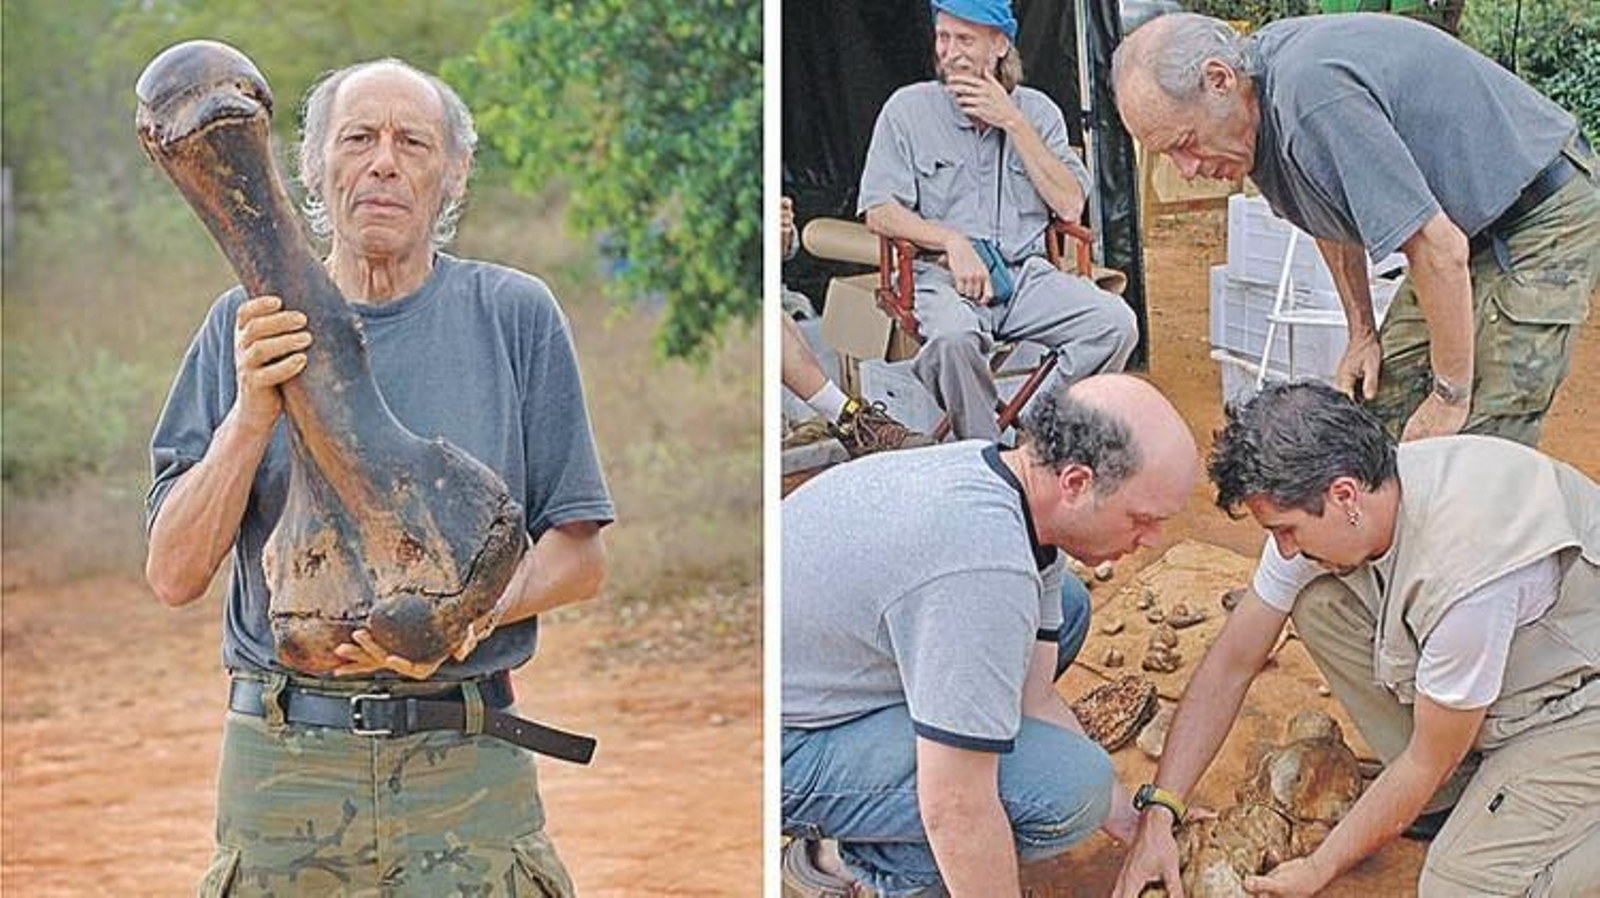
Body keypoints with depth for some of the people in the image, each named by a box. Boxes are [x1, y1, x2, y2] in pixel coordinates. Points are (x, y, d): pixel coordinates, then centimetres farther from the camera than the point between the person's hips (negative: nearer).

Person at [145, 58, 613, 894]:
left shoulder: (516, 314, 3)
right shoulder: (247, 327, 6)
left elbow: (580, 555, 3)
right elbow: (174, 574, -1)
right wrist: (252, 415, -14)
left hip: (468, 771, -1)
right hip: (280, 758, 1)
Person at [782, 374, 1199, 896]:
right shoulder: (987, 566, -33)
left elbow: (1033, 697, 6)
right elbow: (955, 811, -28)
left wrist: (1135, 825, 8)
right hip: (787, 751, -10)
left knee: (1064, 607, 16)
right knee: (1071, 786, -23)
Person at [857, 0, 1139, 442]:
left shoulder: (1037, 111, 13)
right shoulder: (909, 109, 6)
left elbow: (1070, 206, 2)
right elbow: (879, 212, -1)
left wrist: (1013, 123, -3)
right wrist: (953, 243, -16)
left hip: (1026, 273, 3)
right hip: (942, 273, -3)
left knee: (1116, 323, -23)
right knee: (952, 337, -38)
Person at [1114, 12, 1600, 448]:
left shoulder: (1313, 92, -34)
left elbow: (1440, 250, -31)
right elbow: (1335, 214, 17)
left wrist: (1451, 396, -23)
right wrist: (1363, 332, 15)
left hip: (1544, 219, -10)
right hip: (1466, 224, 10)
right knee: (1382, 419, 5)